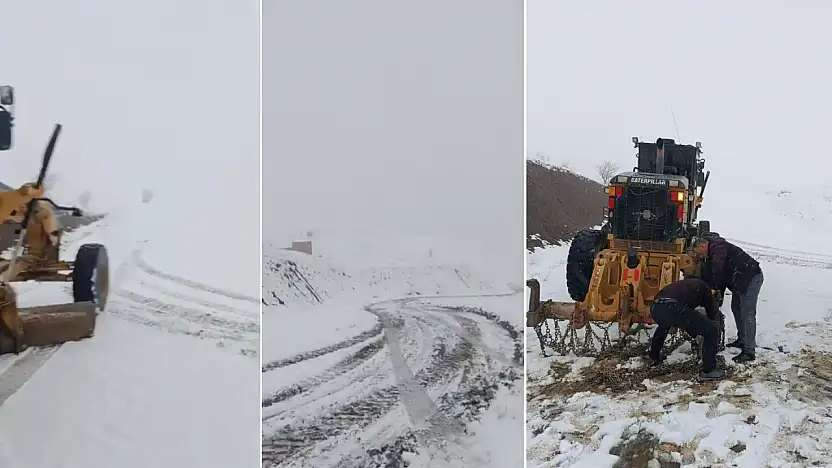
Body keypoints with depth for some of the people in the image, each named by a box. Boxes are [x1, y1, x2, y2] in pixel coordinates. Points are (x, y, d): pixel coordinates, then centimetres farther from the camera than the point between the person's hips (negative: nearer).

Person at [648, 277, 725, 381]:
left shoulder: (685, 284, 42)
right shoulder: (703, 286, 27)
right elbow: (712, 311, 32)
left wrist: (694, 334, 59)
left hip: (655, 307, 7)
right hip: (673, 308, -7)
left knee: (664, 324, 45)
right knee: (711, 331, 6)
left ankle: (653, 357, 53)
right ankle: (708, 370, 8)